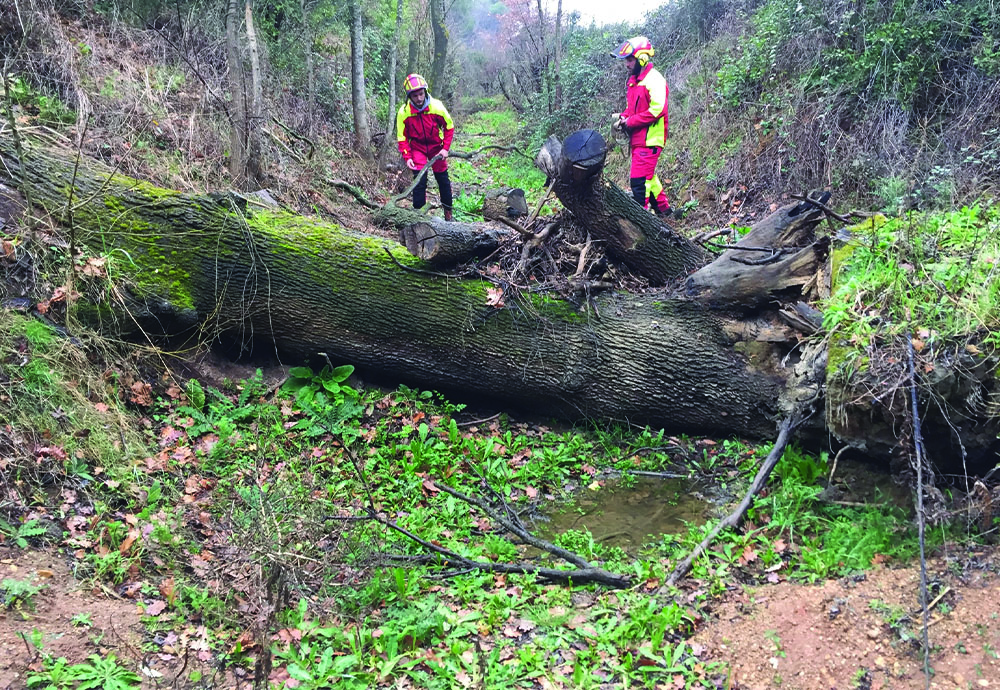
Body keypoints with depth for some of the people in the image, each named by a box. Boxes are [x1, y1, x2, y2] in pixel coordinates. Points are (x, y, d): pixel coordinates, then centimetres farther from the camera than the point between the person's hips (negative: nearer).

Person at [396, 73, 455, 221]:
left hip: (436, 146, 1)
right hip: (417, 147, -1)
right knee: (419, 181, -12)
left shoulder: (437, 107, -20)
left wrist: (445, 148, -12)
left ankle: (448, 212, 24)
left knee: (443, 179, 8)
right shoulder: (403, 112, -19)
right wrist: (407, 157, -19)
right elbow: (402, 137, -9)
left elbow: (449, 127, -5)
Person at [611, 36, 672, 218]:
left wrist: (629, 122, -18)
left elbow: (657, 110, -23)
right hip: (637, 140, 10)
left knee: (638, 180, -12)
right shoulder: (633, 80, 15)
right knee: (647, 176, 19)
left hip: (649, 140, -10)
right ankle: (663, 208, 34)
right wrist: (622, 117, 3)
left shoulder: (654, 80, -15)